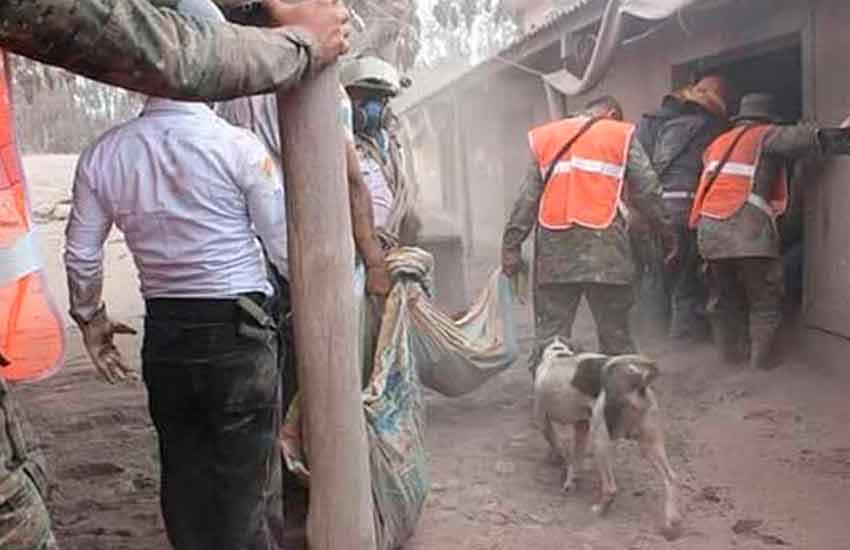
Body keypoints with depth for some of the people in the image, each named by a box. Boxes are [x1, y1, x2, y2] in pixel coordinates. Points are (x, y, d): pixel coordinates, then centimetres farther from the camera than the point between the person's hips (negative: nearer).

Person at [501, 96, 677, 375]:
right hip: (605, 250, -2)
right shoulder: (622, 136, 10)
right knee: (614, 332, 7)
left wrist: (511, 247, 8)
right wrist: (668, 234, 12)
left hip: (554, 250, 2)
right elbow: (648, 192, 5)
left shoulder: (543, 138, 16)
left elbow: (527, 199, 9)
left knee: (549, 334, 5)